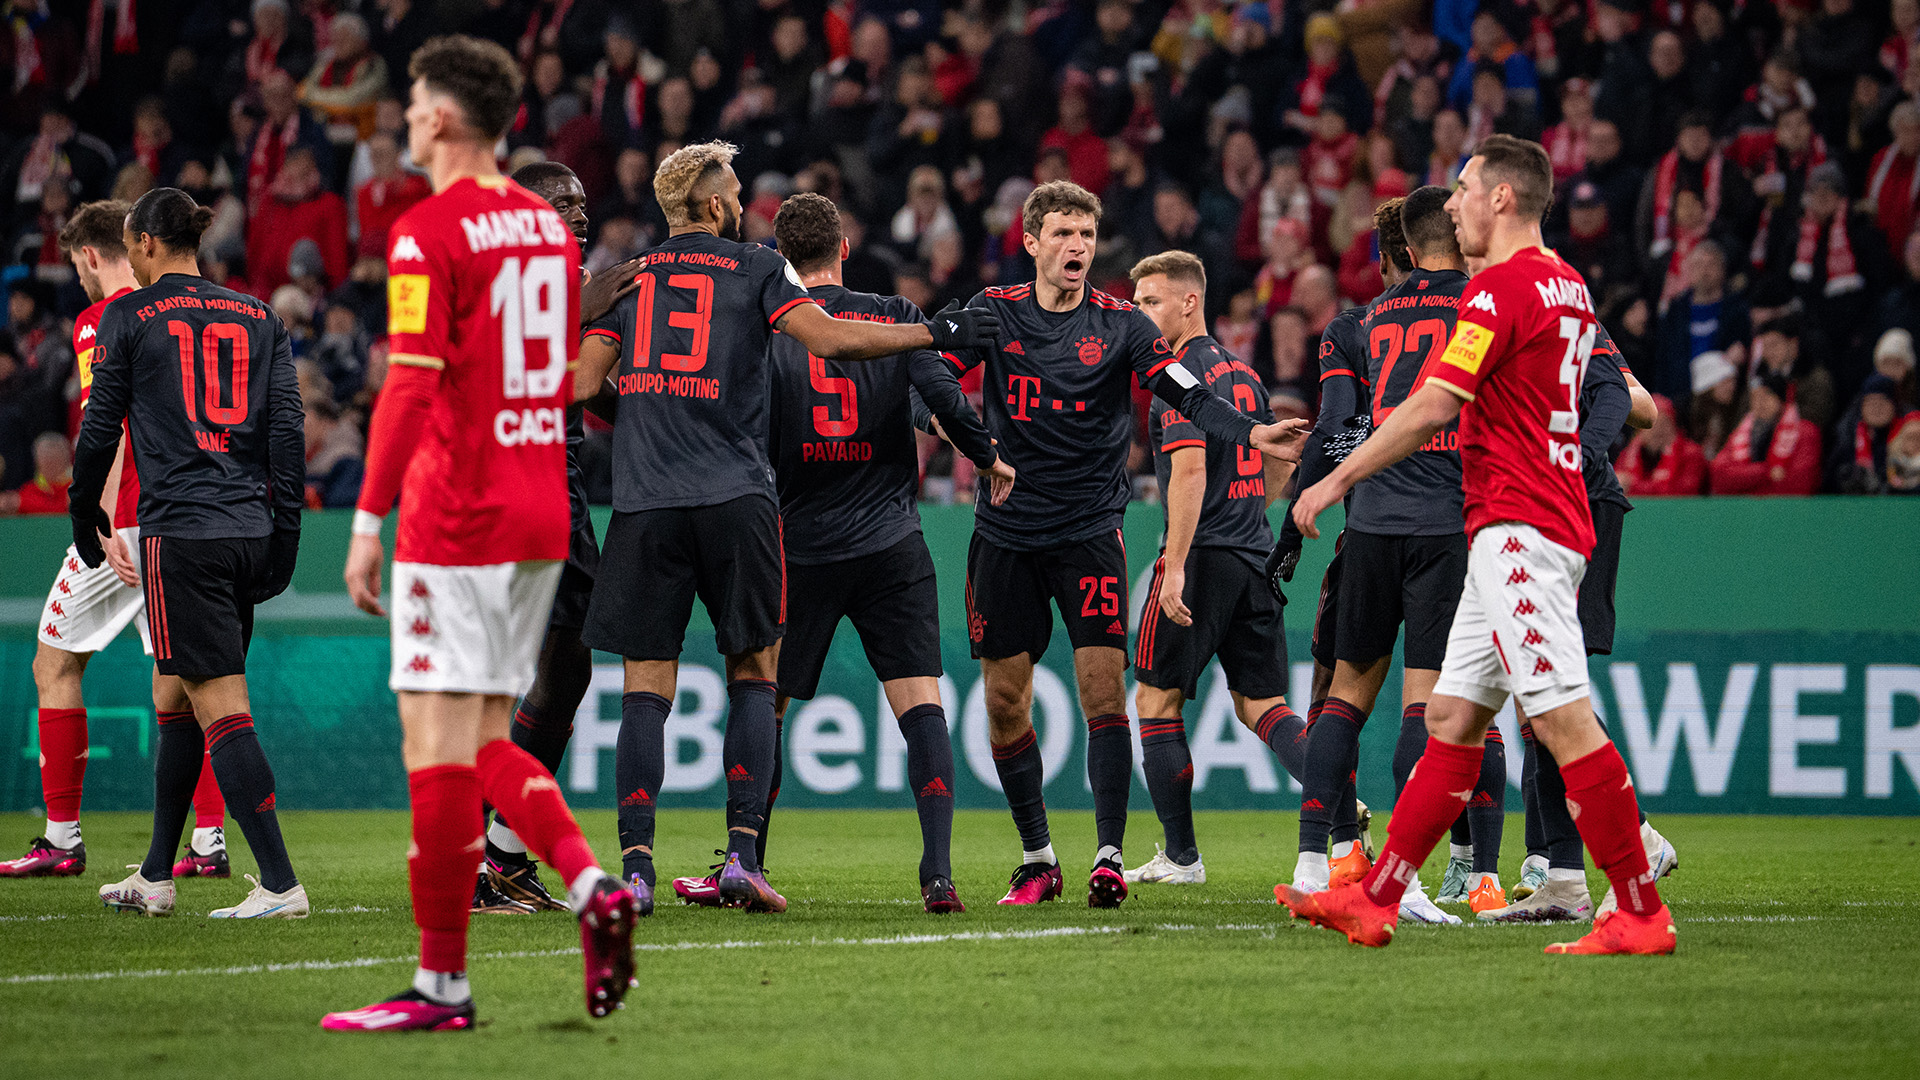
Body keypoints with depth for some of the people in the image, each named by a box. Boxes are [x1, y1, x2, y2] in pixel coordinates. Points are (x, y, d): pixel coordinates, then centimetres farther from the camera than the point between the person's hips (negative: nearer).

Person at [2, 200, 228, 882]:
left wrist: (106, 524, -22)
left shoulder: (99, 322, -7)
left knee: (55, 662, 5)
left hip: (127, 521, -6)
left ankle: (63, 838, 4)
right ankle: (210, 838, -1)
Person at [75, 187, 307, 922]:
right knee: (172, 699, 18)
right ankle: (155, 878, 24)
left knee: (221, 710, -8)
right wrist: (284, 533, 8)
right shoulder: (258, 318, 12)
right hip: (248, 530, 6)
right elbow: (287, 427, 6)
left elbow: (100, 427, 2)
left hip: (180, 531, -6)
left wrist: (85, 515, 17)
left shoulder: (129, 317, 0)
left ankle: (280, 883, -16)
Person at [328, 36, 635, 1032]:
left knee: (439, 744, -4)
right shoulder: (547, 224, 13)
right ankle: (590, 887, -4)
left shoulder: (429, 232, -11)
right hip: (540, 514, 8)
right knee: (486, 743, 16)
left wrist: (368, 519, -16)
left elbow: (411, 386, -18)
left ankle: (442, 982, -3)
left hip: (456, 519, -8)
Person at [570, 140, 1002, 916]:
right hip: (735, 499, -2)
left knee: (646, 690, 2)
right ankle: (741, 855, -5)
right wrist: (934, 333, -1)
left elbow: (582, 381, 6)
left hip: (644, 504, 2)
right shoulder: (757, 269, 6)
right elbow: (827, 338, -7)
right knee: (753, 676, 8)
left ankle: (635, 867, -9)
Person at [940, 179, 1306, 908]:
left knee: (1103, 690, -12)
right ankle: (1037, 858, 18)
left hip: (1090, 529, -2)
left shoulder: (1120, 324, -2)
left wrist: (1254, 435, -27)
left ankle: (1108, 856, -7)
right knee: (1005, 701, 4)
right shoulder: (996, 313, 3)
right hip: (1006, 531, 2)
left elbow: (1190, 397, -11)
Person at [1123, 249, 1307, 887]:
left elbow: (1190, 470, -20)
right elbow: (1281, 462, 24)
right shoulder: (1242, 373, 16)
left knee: (1157, 700, 3)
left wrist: (1176, 565, -22)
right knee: (1261, 704, 9)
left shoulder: (1182, 375, -11)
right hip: (1256, 557, 8)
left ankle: (1180, 855, 5)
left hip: (1206, 554, -8)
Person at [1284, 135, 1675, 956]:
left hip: (1517, 527, -10)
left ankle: (1642, 915, -13)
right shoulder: (1567, 287, 17)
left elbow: (1433, 408, -18)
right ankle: (1373, 903, 12)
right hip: (1526, 530, 10)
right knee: (1452, 717, 10)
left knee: (1563, 719, -12)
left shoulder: (1502, 288, -12)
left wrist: (1336, 481, -10)